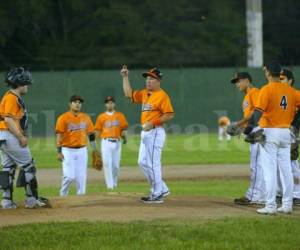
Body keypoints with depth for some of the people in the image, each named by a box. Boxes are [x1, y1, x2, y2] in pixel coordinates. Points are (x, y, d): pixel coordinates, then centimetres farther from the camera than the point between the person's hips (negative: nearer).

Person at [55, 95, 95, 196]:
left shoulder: (86, 117, 8)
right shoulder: (63, 118, -5)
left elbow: (91, 134, 13)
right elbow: (59, 135, -9)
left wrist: (95, 150, 8)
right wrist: (59, 152, -16)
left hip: (82, 150, 4)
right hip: (68, 150, -4)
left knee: (81, 176, 2)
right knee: (69, 176, -10)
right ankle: (63, 195, 10)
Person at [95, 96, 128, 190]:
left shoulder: (120, 115, 9)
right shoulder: (101, 117, 7)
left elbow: (124, 129, 5)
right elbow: (98, 131, 9)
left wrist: (124, 136, -12)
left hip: (117, 142, 1)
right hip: (106, 142, -1)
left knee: (116, 164, 3)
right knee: (107, 164, -10)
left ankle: (114, 183, 22)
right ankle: (109, 185, -9)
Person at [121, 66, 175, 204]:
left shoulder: (162, 95, -11)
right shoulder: (144, 94, 15)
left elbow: (169, 115, -17)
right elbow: (129, 94, 22)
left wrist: (153, 123, -21)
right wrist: (125, 77, 15)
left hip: (155, 132, -10)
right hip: (145, 132, 10)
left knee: (153, 163, -7)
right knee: (143, 162, 13)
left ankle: (157, 195, -1)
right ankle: (162, 189, 21)